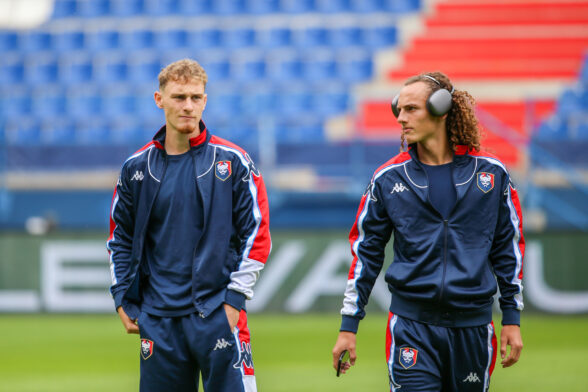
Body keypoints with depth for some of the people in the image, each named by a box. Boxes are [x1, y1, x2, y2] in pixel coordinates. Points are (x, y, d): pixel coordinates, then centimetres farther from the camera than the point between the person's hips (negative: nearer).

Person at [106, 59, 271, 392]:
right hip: (158, 319, 3)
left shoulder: (233, 162, 0)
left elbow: (257, 234, 0)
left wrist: (235, 297, -7)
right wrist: (122, 298, 9)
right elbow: (121, 237, 18)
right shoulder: (137, 167, 8)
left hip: (218, 314, -3)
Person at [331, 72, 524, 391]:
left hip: (473, 325, 1)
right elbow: (365, 251, 8)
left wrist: (512, 318, 7)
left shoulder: (490, 172, 2)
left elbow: (509, 245, 9)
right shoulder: (388, 178, 3)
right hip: (411, 325, -1)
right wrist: (348, 326, 4)